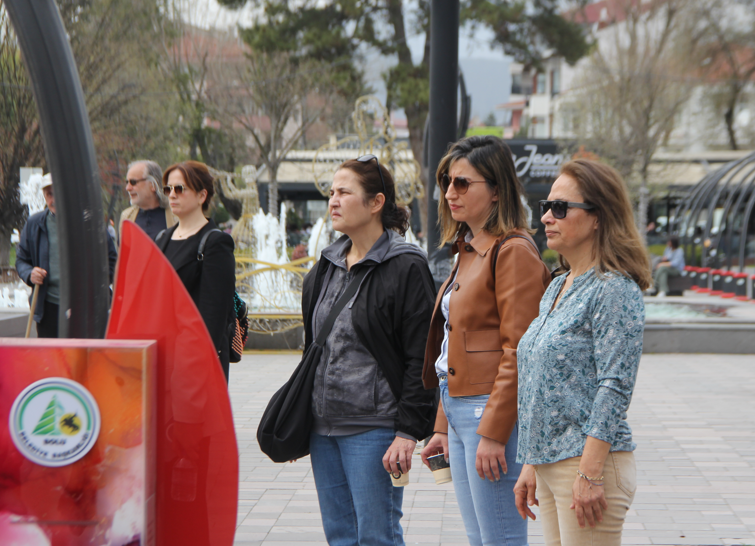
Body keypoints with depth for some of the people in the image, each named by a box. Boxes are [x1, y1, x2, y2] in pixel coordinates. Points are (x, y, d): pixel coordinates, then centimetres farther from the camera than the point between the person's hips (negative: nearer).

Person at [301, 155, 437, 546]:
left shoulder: (406, 268, -10)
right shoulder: (326, 267, 14)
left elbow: (421, 360, -13)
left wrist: (408, 432, -17)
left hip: (373, 426, -7)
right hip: (323, 425, 8)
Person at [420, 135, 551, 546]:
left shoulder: (513, 251, -12)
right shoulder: (468, 251, 17)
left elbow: (518, 352, -17)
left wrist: (494, 433, -19)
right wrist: (443, 426, 18)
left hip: (493, 411, -9)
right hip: (460, 410, 9)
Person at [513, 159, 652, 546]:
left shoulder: (615, 289, -13)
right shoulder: (557, 288, 14)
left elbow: (614, 389, -18)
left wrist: (590, 475, -22)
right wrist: (531, 464, 17)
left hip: (591, 460, -8)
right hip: (550, 463, 9)